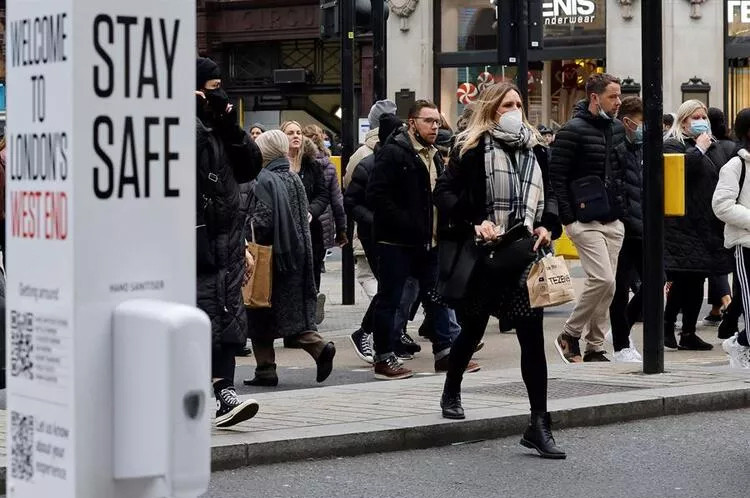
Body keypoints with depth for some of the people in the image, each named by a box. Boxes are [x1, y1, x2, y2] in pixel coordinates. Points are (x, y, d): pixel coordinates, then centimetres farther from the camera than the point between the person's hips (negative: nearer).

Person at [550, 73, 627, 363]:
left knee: (606, 285, 7)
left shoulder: (617, 129, 13)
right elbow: (556, 177, -12)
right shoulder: (573, 131, -10)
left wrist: (623, 208, 15)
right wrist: (568, 218, -15)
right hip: (585, 222, -7)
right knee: (602, 280, -16)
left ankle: (595, 348, 15)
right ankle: (569, 336, 1)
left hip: (614, 222, 7)